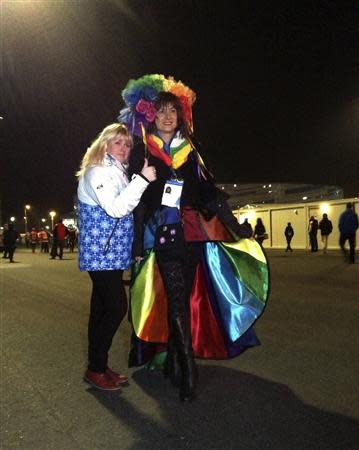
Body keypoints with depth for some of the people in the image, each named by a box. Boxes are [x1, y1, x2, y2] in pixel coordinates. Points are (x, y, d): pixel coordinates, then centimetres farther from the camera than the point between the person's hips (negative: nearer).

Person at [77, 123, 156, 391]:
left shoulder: (117, 172, 21)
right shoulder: (97, 172, -9)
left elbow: (127, 209, 33)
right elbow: (115, 208, -24)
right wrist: (142, 179, -26)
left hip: (113, 253, 9)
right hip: (101, 252, -9)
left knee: (102, 308, 11)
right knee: (117, 307, -11)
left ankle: (98, 366, 20)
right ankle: (96, 369, 1)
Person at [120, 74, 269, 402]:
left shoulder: (190, 149, 14)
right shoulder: (142, 152, 5)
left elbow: (209, 191, 12)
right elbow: (137, 199, 0)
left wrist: (237, 228, 7)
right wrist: (138, 246, -7)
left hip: (193, 233, 4)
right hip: (163, 234, -3)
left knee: (185, 298, 8)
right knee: (177, 299, -8)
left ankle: (173, 360, 23)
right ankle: (187, 372, -1)